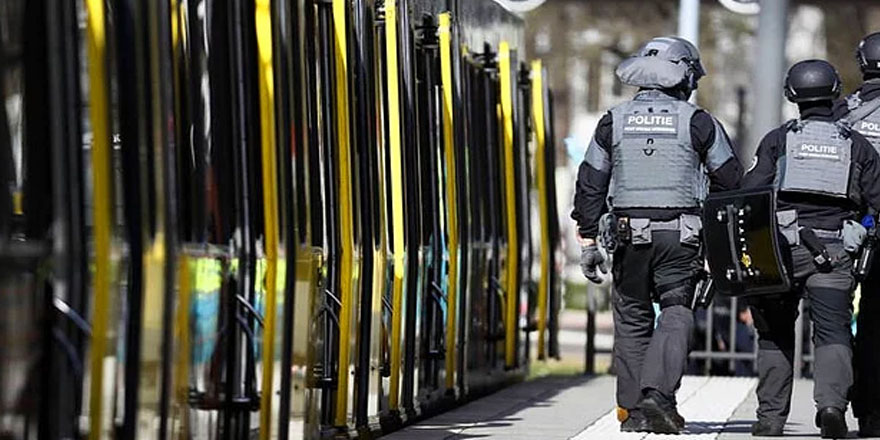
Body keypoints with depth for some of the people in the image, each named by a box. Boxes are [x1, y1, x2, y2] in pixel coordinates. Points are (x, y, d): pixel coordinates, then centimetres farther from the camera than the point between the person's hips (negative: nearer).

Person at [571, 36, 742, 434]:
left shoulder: (613, 122, 7)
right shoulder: (697, 122, 1)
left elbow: (590, 186, 9)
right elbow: (731, 182, 5)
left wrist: (588, 241, 14)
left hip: (629, 234, 2)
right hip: (681, 236, -2)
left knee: (632, 319, 11)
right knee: (676, 314, 0)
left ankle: (632, 408, 11)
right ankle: (658, 394, -19)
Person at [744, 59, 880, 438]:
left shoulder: (778, 140, 7)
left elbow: (749, 194, -2)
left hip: (785, 248, 0)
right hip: (836, 250, 0)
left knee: (775, 333, 11)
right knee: (833, 332, -4)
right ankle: (832, 402, -27)